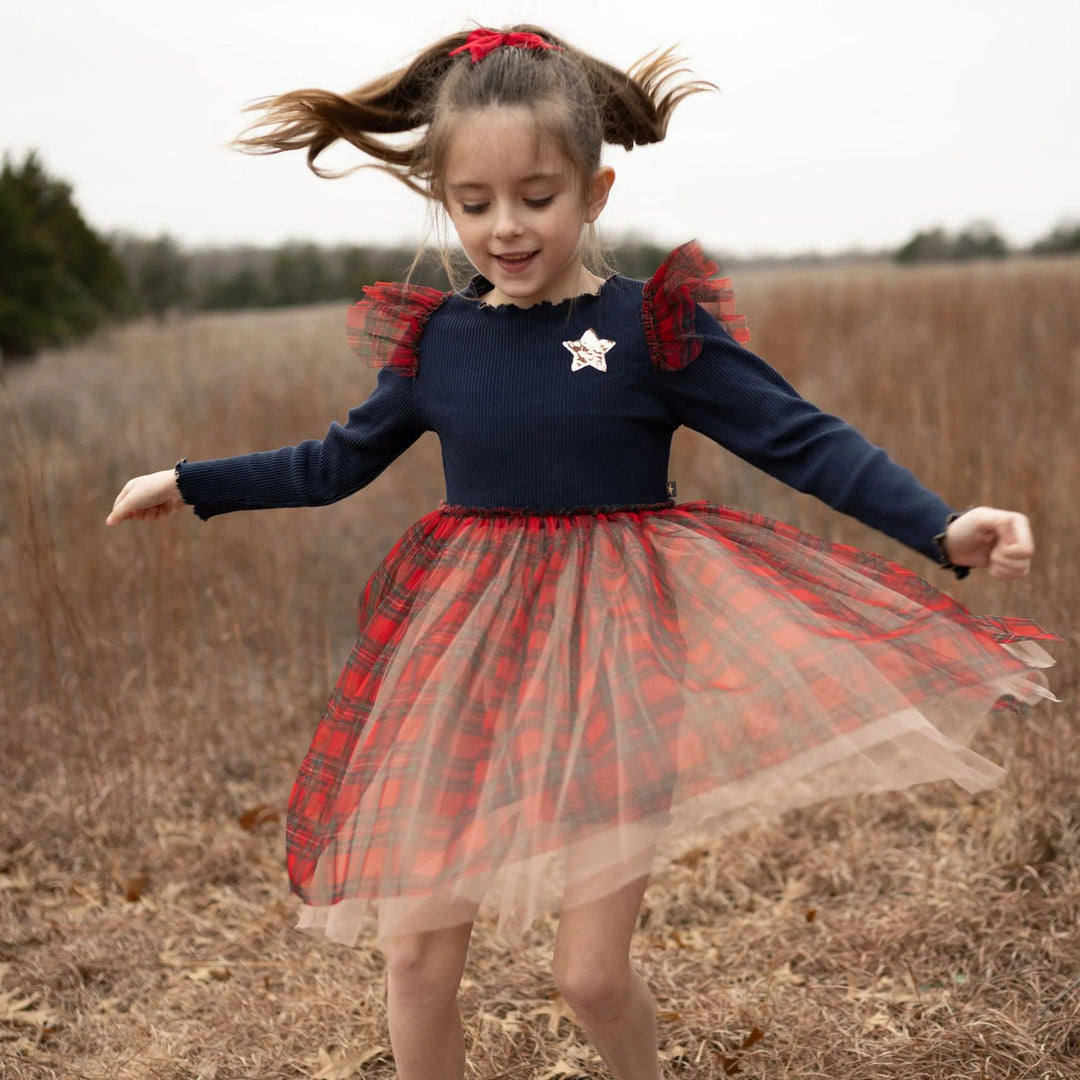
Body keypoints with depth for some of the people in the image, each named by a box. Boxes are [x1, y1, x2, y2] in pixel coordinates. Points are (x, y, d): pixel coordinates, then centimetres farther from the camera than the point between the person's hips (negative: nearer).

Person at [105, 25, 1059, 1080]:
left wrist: (945, 527, -20)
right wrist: (188, 483, 21)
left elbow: (804, 439, -8)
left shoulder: (657, 327, -7)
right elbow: (339, 461, 18)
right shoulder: (431, 339, 3)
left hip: (611, 648, -3)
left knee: (591, 972, -1)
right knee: (416, 957, 5)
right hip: (464, 650, 3)